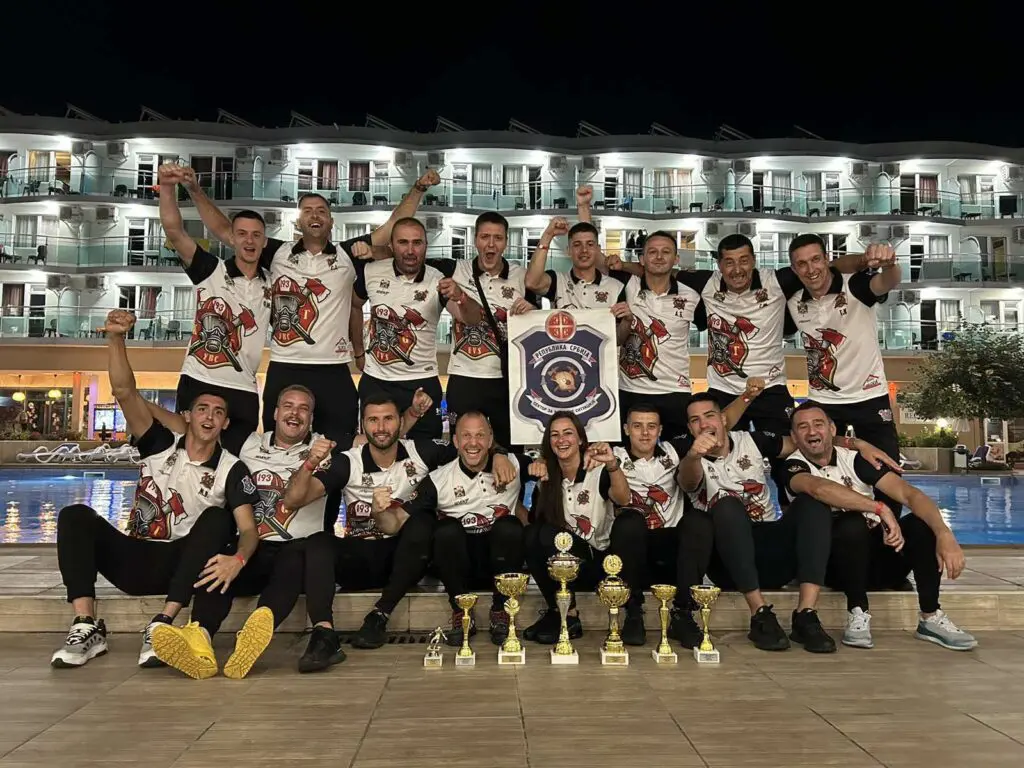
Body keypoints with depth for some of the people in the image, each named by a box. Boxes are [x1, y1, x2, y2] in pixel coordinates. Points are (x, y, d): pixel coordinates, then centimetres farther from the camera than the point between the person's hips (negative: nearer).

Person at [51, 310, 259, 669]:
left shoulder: (231, 470, -2)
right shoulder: (161, 445, 3)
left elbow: (248, 529, -14)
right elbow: (125, 393, -9)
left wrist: (238, 558, -38)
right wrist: (116, 339, -25)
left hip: (180, 565, -2)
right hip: (133, 559, 2)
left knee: (216, 519, -30)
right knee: (75, 515, -20)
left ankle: (162, 625, -36)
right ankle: (87, 628, -27)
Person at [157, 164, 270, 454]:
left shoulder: (272, 284, 8)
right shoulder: (210, 270, -2)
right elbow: (174, 231, -14)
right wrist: (168, 187, -29)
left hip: (244, 392, 3)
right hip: (198, 385, -2)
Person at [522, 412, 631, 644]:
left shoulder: (598, 470, -9)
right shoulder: (547, 476, 6)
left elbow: (623, 499, -29)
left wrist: (613, 464, -49)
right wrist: (533, 472, -20)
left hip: (599, 560, -4)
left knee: (549, 534, -28)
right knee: (532, 535, -24)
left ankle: (567, 616, -17)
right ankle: (557, 611, -14)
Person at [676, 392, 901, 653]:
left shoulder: (750, 441, 9)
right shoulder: (694, 462, -2)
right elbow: (687, 481, -27)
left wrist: (859, 444, -1)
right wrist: (693, 455, -51)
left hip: (772, 551, 4)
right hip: (729, 558, -3)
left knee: (814, 500, -20)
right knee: (728, 506, -31)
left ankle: (805, 616, -29)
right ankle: (760, 615, -32)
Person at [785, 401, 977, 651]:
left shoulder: (854, 458, -1)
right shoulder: (794, 467, -8)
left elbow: (909, 493, -13)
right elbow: (818, 487, -33)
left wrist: (944, 533, -30)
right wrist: (880, 508, -41)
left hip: (878, 559, 4)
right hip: (836, 564, -3)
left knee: (924, 523, -20)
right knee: (853, 524, -33)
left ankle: (931, 618, -10)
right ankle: (858, 615, -17)